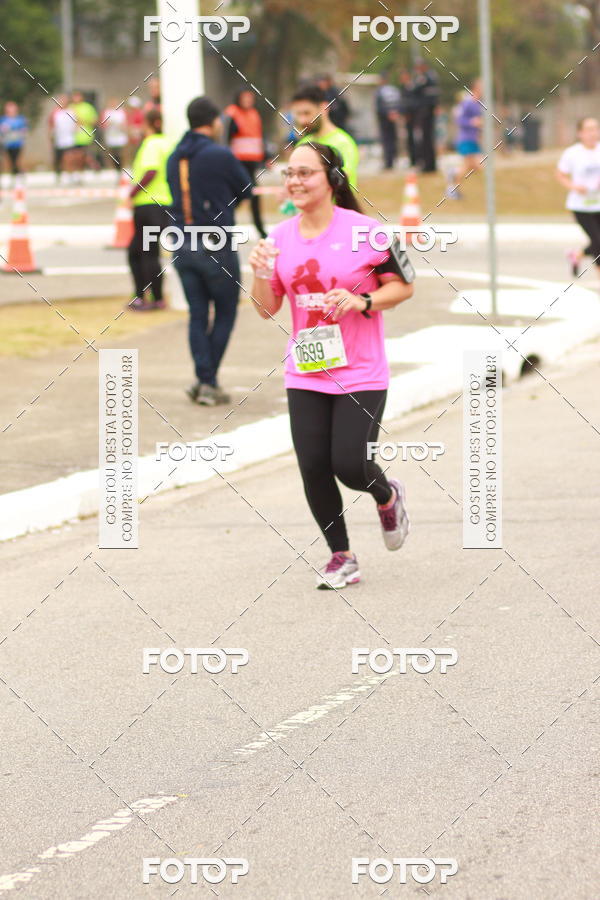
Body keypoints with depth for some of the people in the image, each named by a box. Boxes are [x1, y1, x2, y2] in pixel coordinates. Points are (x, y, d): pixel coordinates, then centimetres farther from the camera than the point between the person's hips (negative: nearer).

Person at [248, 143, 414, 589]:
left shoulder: (364, 230, -9)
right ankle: (342, 558, 17)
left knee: (350, 466, -10)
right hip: (305, 375, 4)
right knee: (314, 469, -1)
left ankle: (388, 496, 27)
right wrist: (261, 274, -11)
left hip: (362, 375, -4)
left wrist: (363, 302, -18)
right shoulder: (281, 236, 5)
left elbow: (403, 285, -2)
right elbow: (267, 308, 9)